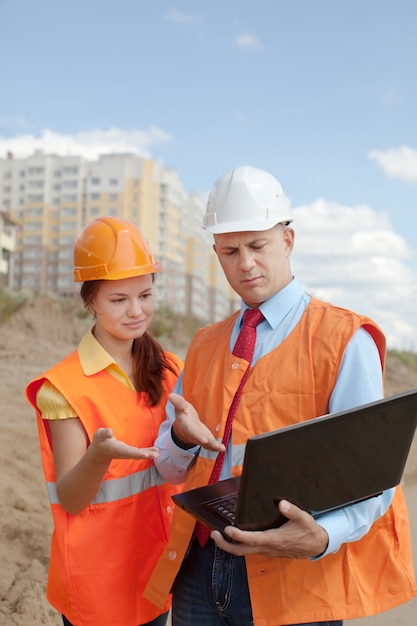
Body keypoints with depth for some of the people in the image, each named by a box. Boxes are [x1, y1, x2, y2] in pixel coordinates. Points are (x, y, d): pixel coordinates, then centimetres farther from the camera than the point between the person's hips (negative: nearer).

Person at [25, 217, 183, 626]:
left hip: (157, 560, 5)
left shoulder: (168, 370, 0)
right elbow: (69, 499, -14)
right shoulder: (66, 387, -16)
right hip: (97, 573, -4)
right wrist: (99, 456, -33)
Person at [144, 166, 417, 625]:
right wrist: (182, 437, -11)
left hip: (295, 577, -4)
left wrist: (321, 537, -32)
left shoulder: (345, 339, -8)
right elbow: (171, 469, 11)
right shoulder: (203, 346, 9)